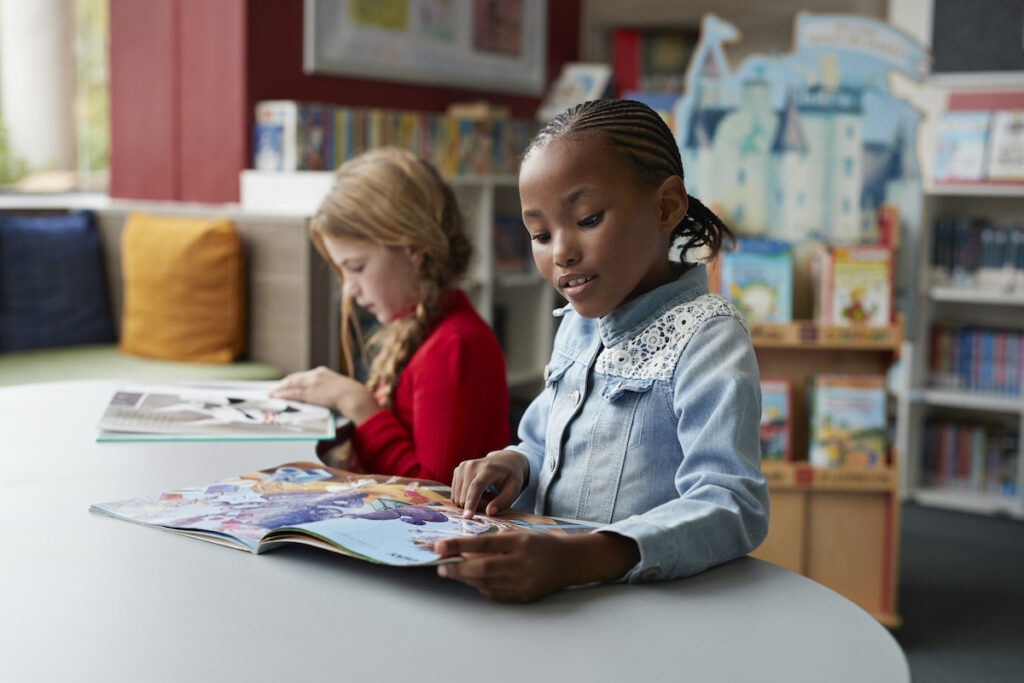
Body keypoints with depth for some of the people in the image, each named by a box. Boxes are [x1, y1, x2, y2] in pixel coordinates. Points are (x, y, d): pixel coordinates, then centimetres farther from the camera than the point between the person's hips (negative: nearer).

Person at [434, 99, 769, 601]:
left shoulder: (703, 336, -11)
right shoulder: (577, 324, 13)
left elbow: (733, 506, -23)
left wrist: (573, 560, -37)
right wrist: (514, 466, 1)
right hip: (548, 598, 7)